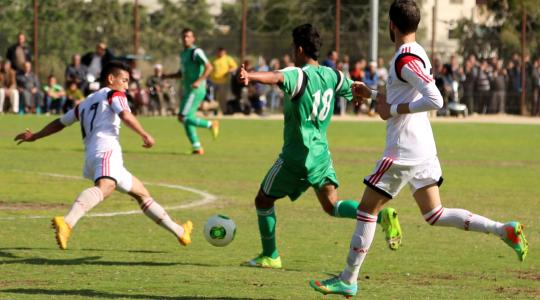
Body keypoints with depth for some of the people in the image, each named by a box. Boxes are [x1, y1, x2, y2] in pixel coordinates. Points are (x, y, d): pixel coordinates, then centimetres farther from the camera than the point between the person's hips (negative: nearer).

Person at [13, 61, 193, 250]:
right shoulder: (114, 94, 13)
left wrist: (34, 136, 52)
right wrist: (145, 135, -1)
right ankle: (67, 223, -61)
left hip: (91, 157, 9)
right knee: (104, 188, -37)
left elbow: (60, 123, 41)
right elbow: (125, 116, -7)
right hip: (107, 150, -9)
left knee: (142, 194, 22)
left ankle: (179, 232, 29)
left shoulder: (85, 103, 33)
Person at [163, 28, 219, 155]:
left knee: (183, 118, -14)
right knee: (187, 120, 6)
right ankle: (197, 147, 10)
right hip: (187, 91, 9)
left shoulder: (196, 52, -10)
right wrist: (167, 76, 12)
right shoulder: (183, 54, 17)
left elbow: (209, 67, -19)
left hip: (195, 91, -9)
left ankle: (210, 125, -3)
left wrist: (199, 81, -29)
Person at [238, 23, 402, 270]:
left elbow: (277, 77, -41)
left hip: (296, 156, -6)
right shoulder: (332, 76, 3)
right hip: (321, 154, 6)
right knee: (332, 206, 9)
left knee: (264, 200, 11)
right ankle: (381, 215, -13)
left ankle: (270, 256, 16)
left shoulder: (298, 75, -18)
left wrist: (250, 76, -62)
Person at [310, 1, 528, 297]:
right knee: (434, 214, 11)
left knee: (367, 208, 0)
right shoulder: (417, 54, 13)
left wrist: (392, 110, -19)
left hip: (403, 151, -9)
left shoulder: (405, 59, -17)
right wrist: (372, 94, 28)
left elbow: (434, 100, -26)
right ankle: (505, 230, 1)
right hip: (423, 150, 9)